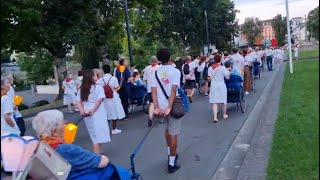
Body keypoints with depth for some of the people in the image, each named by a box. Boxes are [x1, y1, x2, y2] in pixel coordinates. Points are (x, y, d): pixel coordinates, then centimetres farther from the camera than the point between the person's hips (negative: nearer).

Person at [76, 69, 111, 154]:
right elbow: (99, 100, -19)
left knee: (94, 134, 18)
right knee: (98, 133, 0)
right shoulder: (98, 87, -8)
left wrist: (82, 111, -6)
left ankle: (99, 151, 31)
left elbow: (78, 102, 2)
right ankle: (97, 154, -3)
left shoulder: (82, 89, 9)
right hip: (97, 114, -6)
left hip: (87, 115, 6)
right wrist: (93, 110, -19)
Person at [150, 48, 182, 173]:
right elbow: (173, 90, -21)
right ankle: (172, 163, 9)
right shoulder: (175, 71, -8)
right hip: (172, 105, -5)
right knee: (173, 133, 3)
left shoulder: (156, 72, 5)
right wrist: (169, 107, -25)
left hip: (161, 106, 5)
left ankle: (170, 154, 41)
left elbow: (153, 90, -7)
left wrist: (157, 107, -14)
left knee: (168, 129, 25)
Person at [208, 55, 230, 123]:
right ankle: (224, 114, 32)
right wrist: (228, 72, 8)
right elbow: (227, 77, -10)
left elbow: (209, 78, 0)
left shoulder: (210, 68, -2)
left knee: (214, 102, -1)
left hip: (213, 86, 2)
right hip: (221, 85, -1)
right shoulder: (222, 68, -11)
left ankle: (215, 117, -12)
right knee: (223, 101, 15)